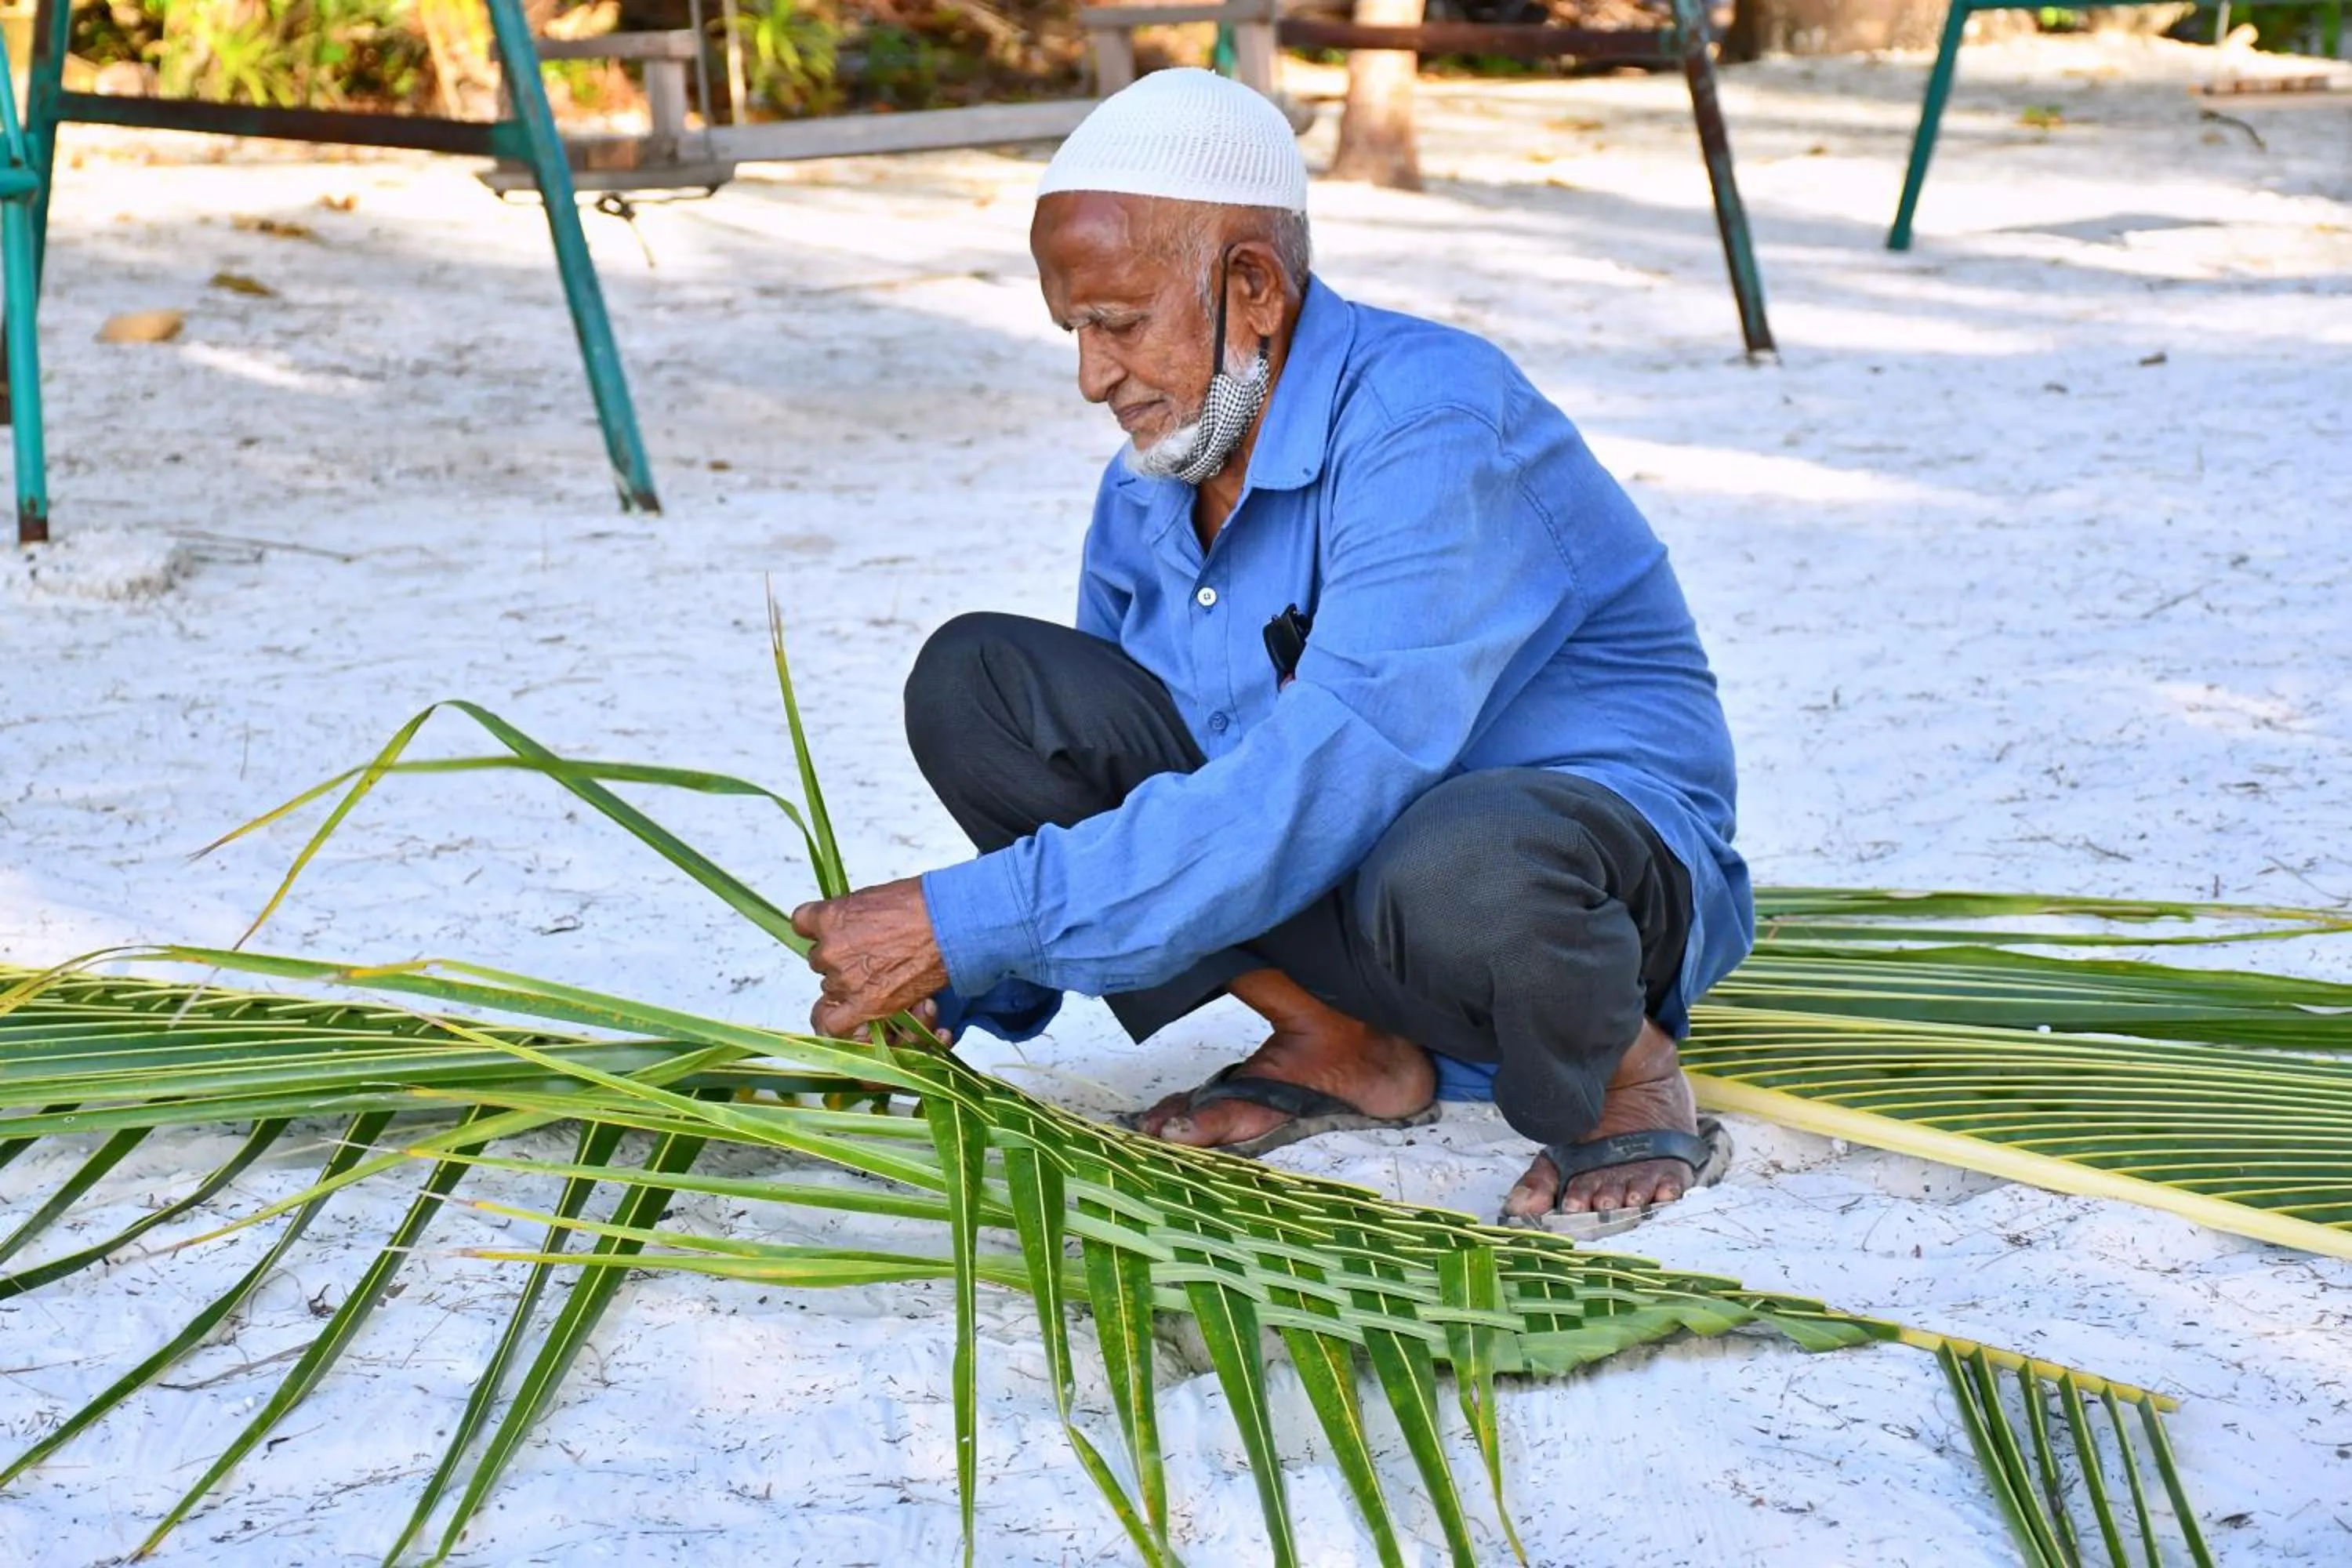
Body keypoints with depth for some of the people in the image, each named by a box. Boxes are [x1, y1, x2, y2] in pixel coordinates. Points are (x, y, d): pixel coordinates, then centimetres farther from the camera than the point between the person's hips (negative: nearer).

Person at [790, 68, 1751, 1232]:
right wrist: (960, 997, -7)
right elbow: (1101, 772, 12)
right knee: (971, 679, -7)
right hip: (1319, 876, 7)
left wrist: (972, 925, -34)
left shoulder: (1430, 424, -24)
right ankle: (1341, 1045, -2)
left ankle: (1621, 1069, -7)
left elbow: (1326, 785, -35)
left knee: (1456, 865, -44)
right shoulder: (1144, 496, 2)